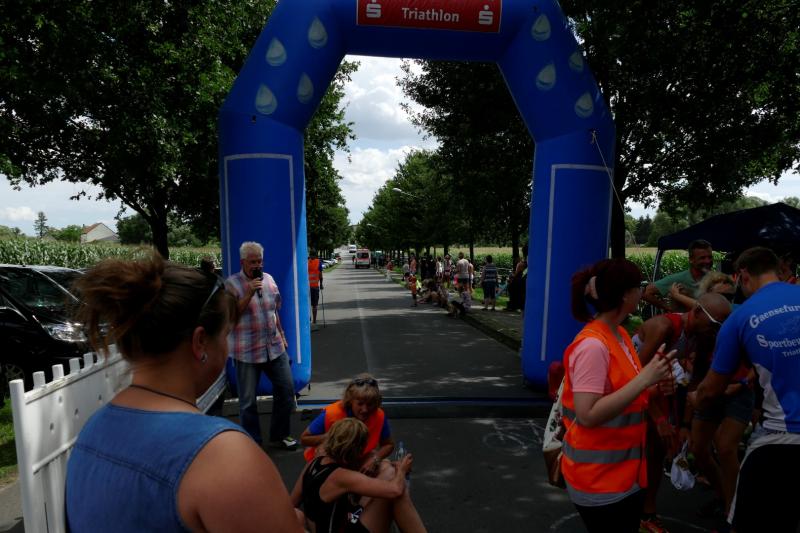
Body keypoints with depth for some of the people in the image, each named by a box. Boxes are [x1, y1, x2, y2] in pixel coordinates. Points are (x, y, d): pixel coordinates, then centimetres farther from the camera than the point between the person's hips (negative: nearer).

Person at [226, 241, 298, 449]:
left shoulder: (269, 279, 8)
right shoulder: (232, 284, -8)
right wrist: (249, 294, -25)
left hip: (275, 347, 5)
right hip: (246, 352, -5)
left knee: (286, 389, 9)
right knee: (248, 400, 6)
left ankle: (279, 435, 28)